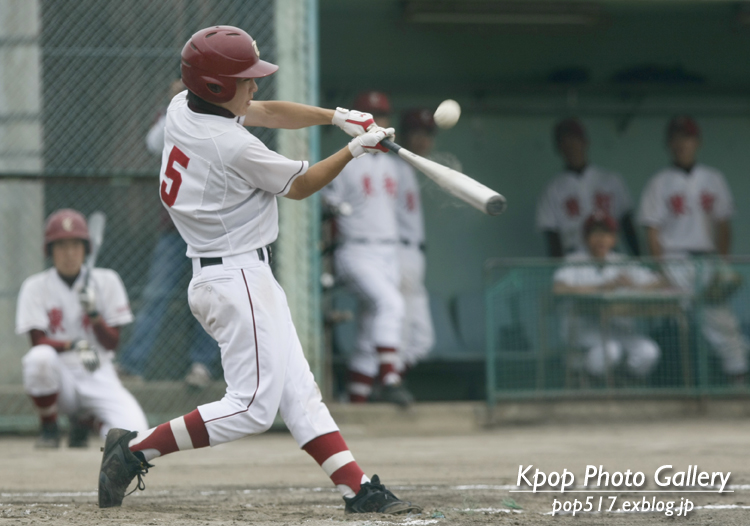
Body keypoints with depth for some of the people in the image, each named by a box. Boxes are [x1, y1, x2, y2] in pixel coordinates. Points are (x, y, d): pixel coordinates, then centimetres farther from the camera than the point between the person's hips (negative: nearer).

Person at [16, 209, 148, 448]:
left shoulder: (106, 281, 3)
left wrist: (94, 313, -19)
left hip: (98, 377, 2)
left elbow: (112, 343, 0)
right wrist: (74, 345, -29)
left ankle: (86, 420, 13)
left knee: (133, 431, -25)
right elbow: (38, 342, -11)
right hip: (60, 378, -2)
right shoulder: (36, 286, -1)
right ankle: (49, 429, -10)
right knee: (39, 357, -38)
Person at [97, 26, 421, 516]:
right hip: (238, 279, -11)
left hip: (244, 277, 11)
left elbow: (268, 112, 17)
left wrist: (338, 116, 8)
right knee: (252, 407, -8)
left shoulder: (182, 108, 4)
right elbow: (300, 185, -6)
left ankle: (357, 488, 6)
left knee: (299, 392, 7)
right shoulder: (235, 148, -22)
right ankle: (135, 448, -4)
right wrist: (356, 149, 5)